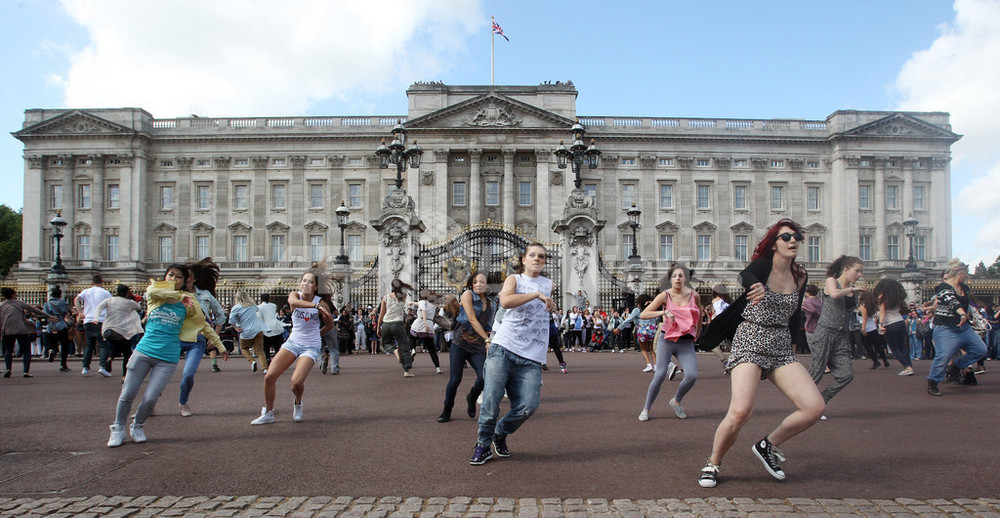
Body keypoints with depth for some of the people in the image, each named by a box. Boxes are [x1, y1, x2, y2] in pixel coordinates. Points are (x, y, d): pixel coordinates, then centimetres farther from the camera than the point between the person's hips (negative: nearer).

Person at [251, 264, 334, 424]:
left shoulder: (321, 304, -9)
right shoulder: (295, 295, -5)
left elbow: (329, 325, 8)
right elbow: (293, 301, -33)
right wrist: (315, 305, -43)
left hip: (311, 347, -3)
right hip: (292, 342, 3)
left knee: (296, 382, -21)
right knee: (269, 377, -8)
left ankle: (298, 404, 14)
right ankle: (268, 413, 12)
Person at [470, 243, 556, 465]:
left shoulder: (548, 285, 21)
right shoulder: (514, 279, 9)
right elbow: (505, 301, -14)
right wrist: (537, 294, -16)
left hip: (531, 357, 3)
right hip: (504, 348, -3)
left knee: (528, 405, -11)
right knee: (491, 399, -11)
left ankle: (500, 434, 15)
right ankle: (483, 444, 9)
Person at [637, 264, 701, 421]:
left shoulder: (694, 295, 2)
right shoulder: (665, 295, -4)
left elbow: (699, 316, 21)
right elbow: (643, 314, -9)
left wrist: (696, 335, 24)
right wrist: (663, 312, -20)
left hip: (686, 343, 2)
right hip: (667, 340, -2)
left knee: (692, 375, -16)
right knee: (660, 375, -13)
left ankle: (676, 401, 14)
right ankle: (646, 409, 6)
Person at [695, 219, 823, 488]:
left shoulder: (800, 276, 11)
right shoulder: (763, 266, -5)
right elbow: (745, 276, -31)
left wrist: (793, 342, 15)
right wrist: (757, 286, -54)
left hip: (781, 349, 6)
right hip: (750, 344, -6)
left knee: (815, 407, -13)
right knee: (740, 411, -25)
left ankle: (768, 445, 11)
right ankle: (712, 464, 1)